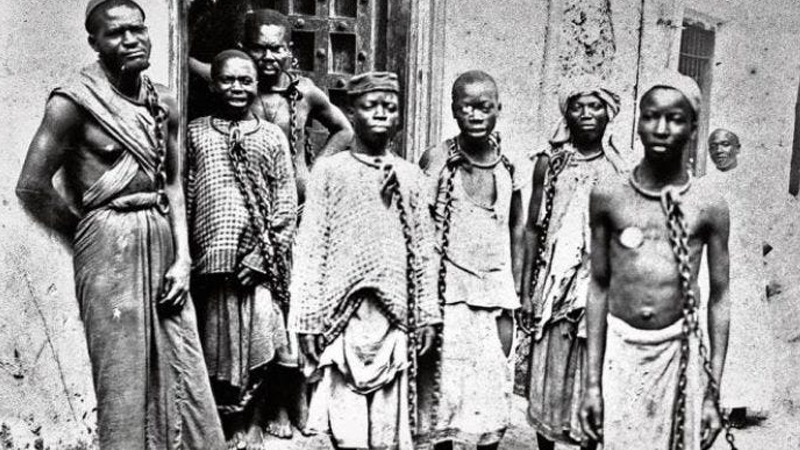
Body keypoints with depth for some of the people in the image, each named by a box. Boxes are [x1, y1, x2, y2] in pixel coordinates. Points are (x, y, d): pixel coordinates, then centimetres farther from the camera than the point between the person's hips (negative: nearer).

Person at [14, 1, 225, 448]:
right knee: (125, 378, 4)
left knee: (184, 372, 9)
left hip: (164, 240, 5)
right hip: (111, 247, -5)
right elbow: (32, 187, -7)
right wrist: (91, 235, 2)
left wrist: (182, 258, 3)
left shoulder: (163, 103, 10)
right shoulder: (75, 101, -7)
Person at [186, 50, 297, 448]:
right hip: (210, 258, 1)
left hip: (258, 260, 0)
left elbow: (287, 205, 4)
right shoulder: (195, 132, 10)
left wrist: (264, 254, -7)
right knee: (213, 348, 7)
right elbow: (182, 198, 7)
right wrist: (184, 257, -2)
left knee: (255, 345, 2)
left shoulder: (272, 136, 9)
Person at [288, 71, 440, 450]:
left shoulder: (410, 175, 10)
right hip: (344, 315, -2)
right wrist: (307, 318, -4)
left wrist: (427, 315, 6)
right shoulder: (329, 170, 3)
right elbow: (310, 247, 0)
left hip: (394, 317, 3)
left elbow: (423, 251, 10)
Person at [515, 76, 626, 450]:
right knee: (548, 380, 8)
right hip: (555, 284, 0)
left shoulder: (618, 169, 2)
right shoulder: (550, 162, 2)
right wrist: (526, 291, 0)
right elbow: (533, 228, 3)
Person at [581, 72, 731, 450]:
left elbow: (718, 299, 2)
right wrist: (592, 382, 2)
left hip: (678, 352, 0)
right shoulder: (608, 197, -1)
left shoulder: (709, 207, -2)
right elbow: (599, 288, 2)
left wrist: (714, 392, 1)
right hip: (619, 351, 0)